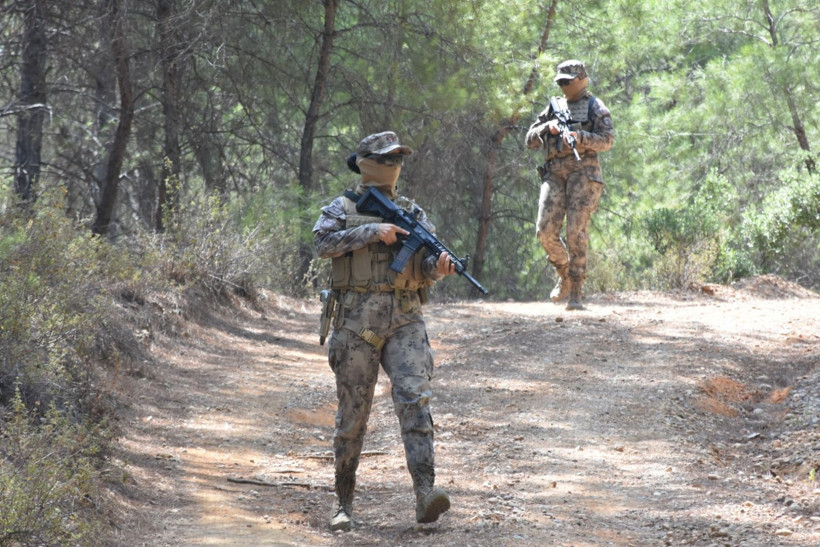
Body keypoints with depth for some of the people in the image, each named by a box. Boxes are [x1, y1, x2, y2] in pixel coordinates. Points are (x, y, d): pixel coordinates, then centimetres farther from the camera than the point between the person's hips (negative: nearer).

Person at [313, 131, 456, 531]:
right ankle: (343, 501, 15)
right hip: (356, 319, -1)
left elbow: (425, 266, 7)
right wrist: (373, 232, -18)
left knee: (414, 398, -16)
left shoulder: (413, 213, 14)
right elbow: (323, 242, -12)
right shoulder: (342, 209, 7)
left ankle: (425, 493, -25)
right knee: (352, 411, 3)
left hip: (405, 320, 1)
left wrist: (439, 266, -17)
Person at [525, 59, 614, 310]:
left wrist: (580, 137, -19)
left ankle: (575, 293, -11)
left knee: (576, 232, -13)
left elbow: (607, 139, -3)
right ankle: (564, 275, 15)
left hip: (582, 170, -4)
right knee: (545, 231, -10)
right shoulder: (553, 107, 22)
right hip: (554, 172, 4)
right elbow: (530, 141, 18)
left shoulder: (595, 106, 10)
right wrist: (549, 127, -2)